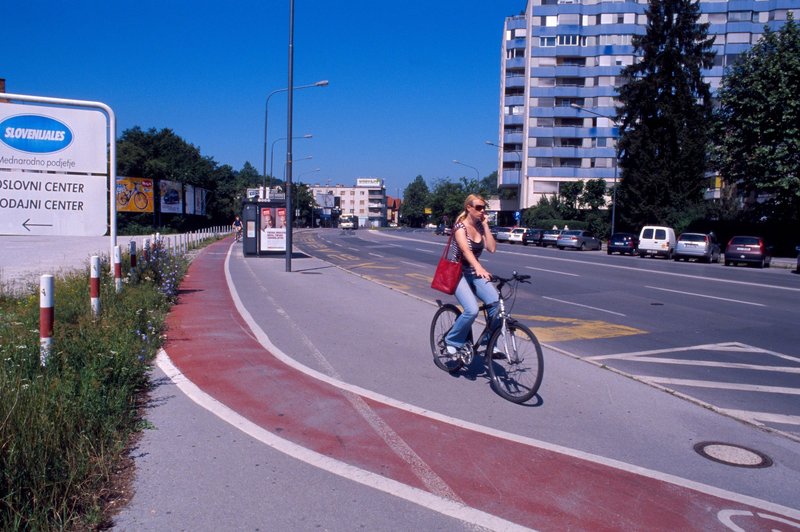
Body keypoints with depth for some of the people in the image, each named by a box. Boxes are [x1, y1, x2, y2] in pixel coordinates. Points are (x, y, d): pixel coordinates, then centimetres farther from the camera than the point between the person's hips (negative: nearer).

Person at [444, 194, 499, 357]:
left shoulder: (480, 226, 6)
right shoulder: (460, 226, -14)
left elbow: (492, 248, -6)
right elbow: (465, 249, -32)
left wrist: (485, 225, -9)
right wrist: (479, 268, -48)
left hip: (474, 273, 6)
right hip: (458, 273, -6)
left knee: (496, 302, -17)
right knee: (472, 310, -26)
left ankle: (489, 341, 1)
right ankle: (452, 341, -2)